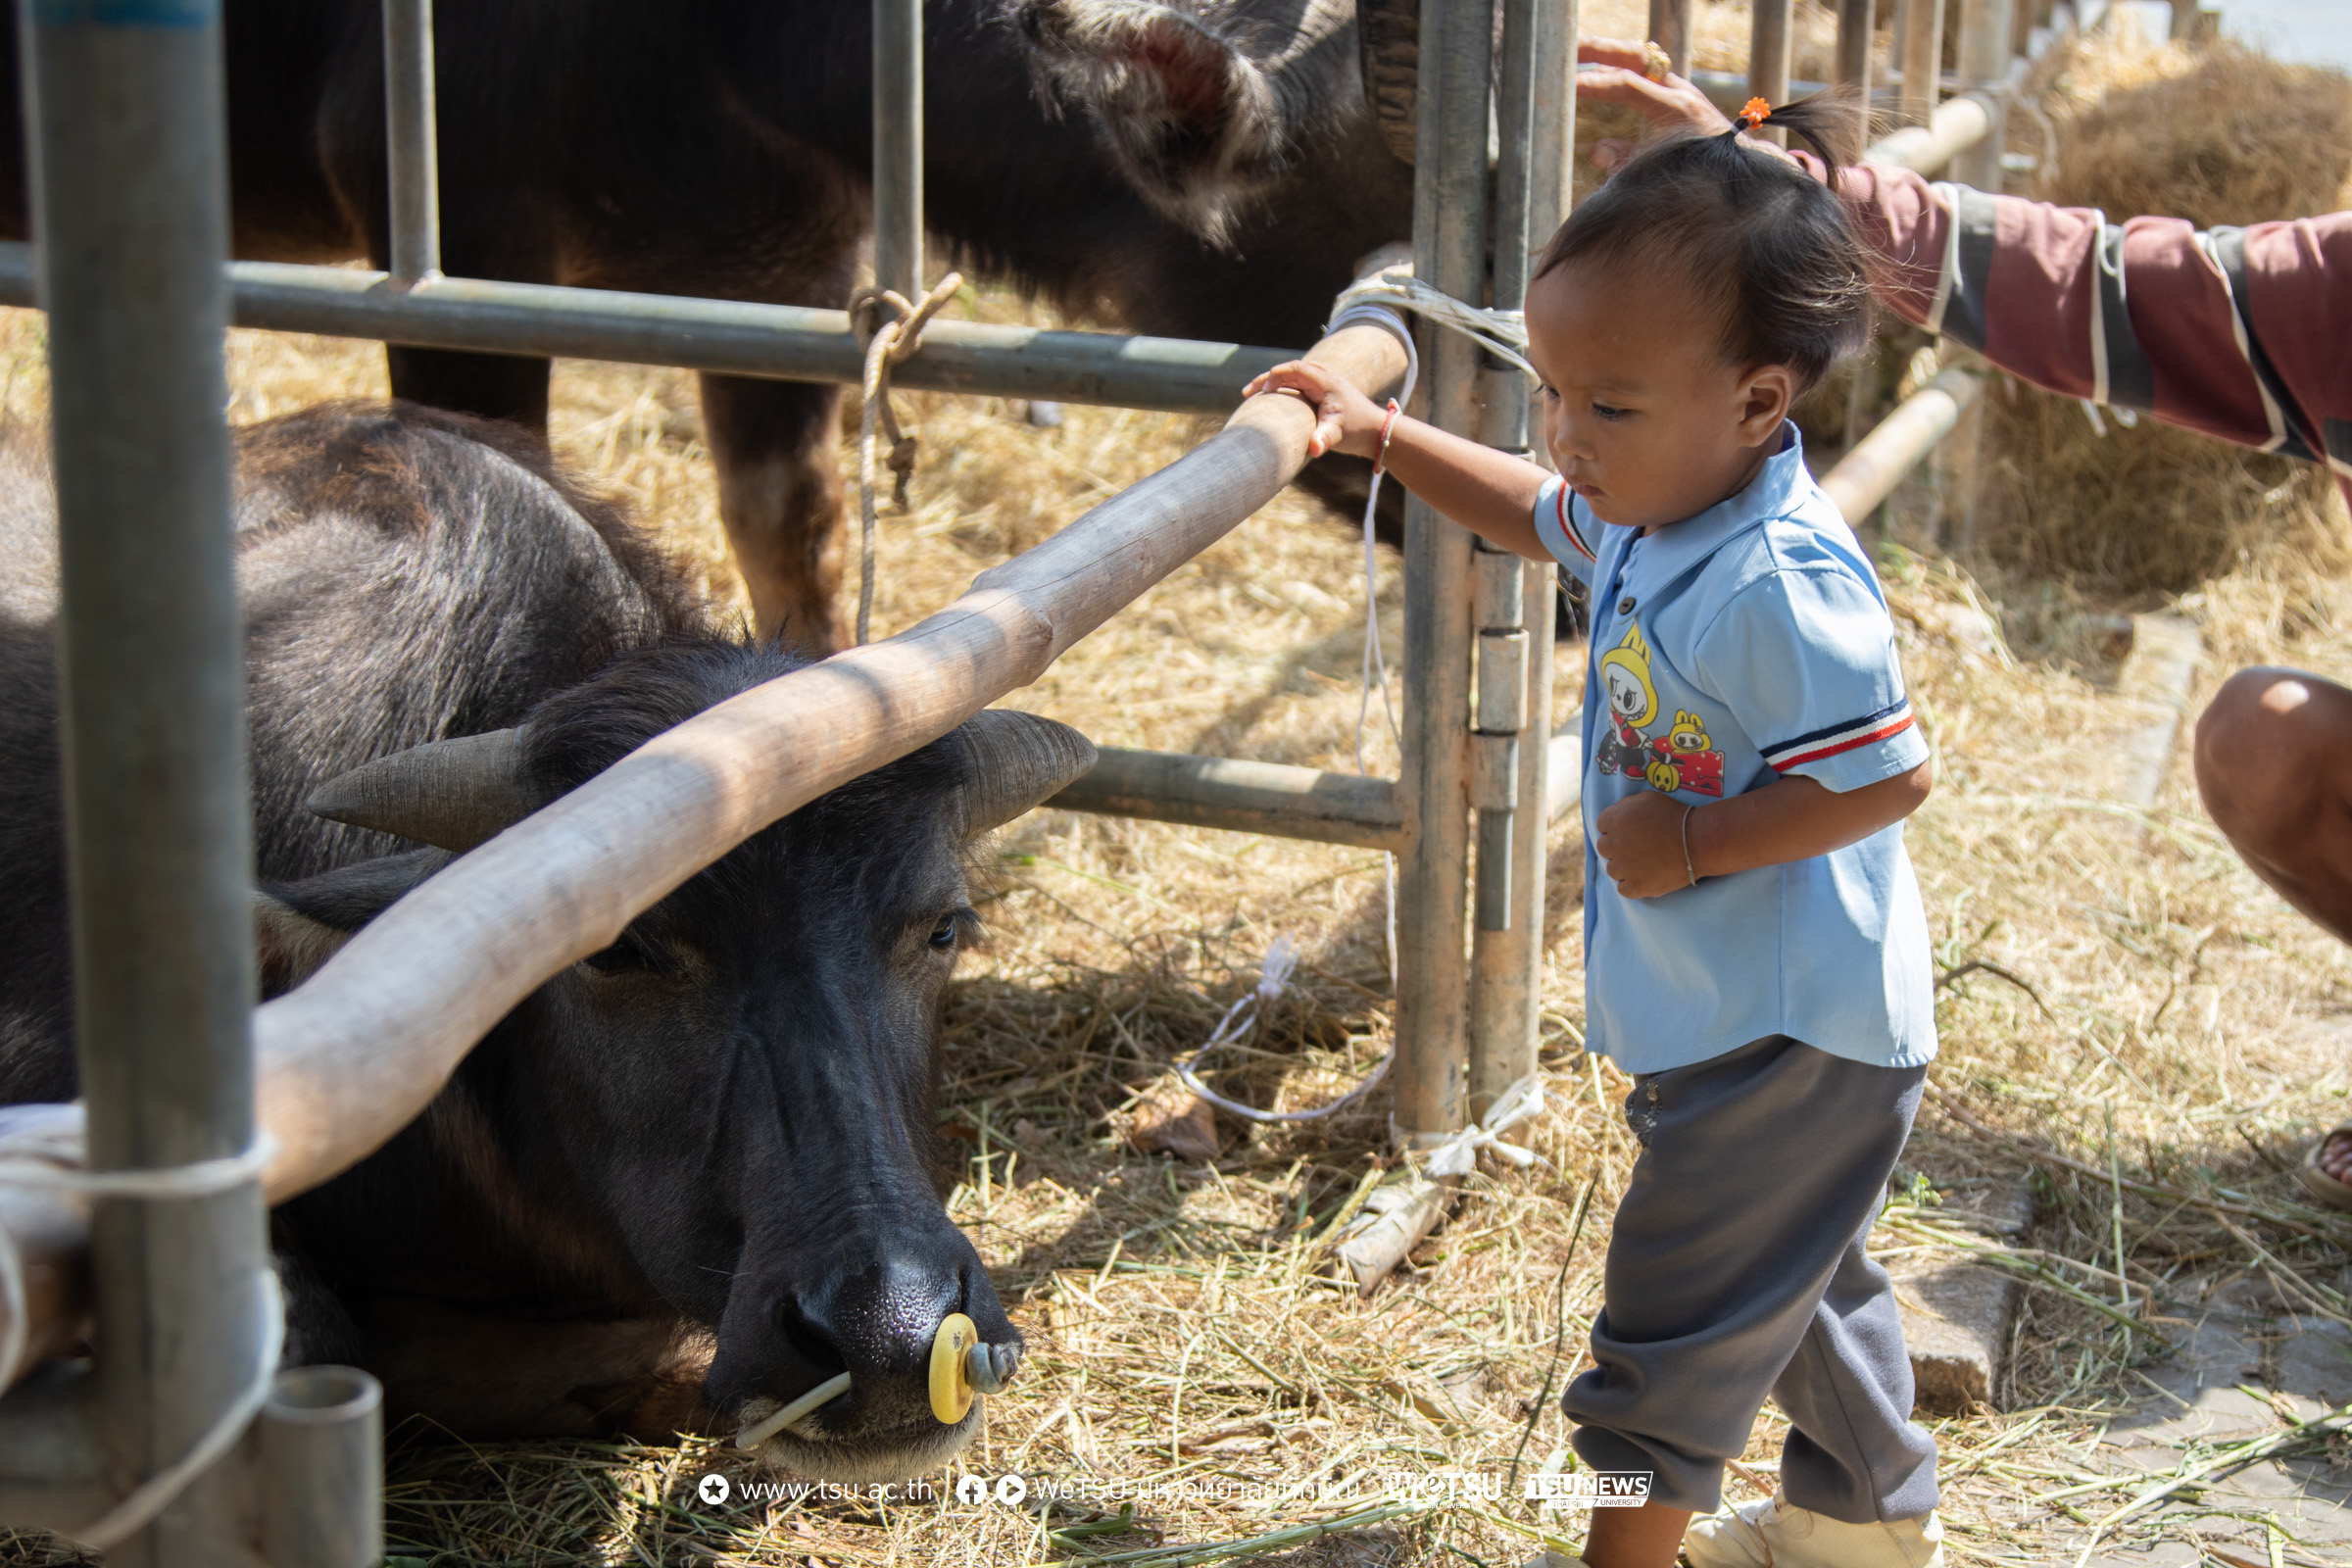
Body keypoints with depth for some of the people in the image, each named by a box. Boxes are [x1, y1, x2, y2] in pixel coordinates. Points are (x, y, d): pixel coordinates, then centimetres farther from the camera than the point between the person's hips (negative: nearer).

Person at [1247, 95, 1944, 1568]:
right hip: (1740, 1014, 11)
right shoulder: (1658, 512, 0)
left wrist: (1693, 847, -24)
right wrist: (1383, 435, 15)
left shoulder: (1778, 588, -30)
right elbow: (1538, 510, 21)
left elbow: (1886, 777, -29)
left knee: (1677, 1320, -1)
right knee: (1798, 1271, 27)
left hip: (1791, 1035, -11)